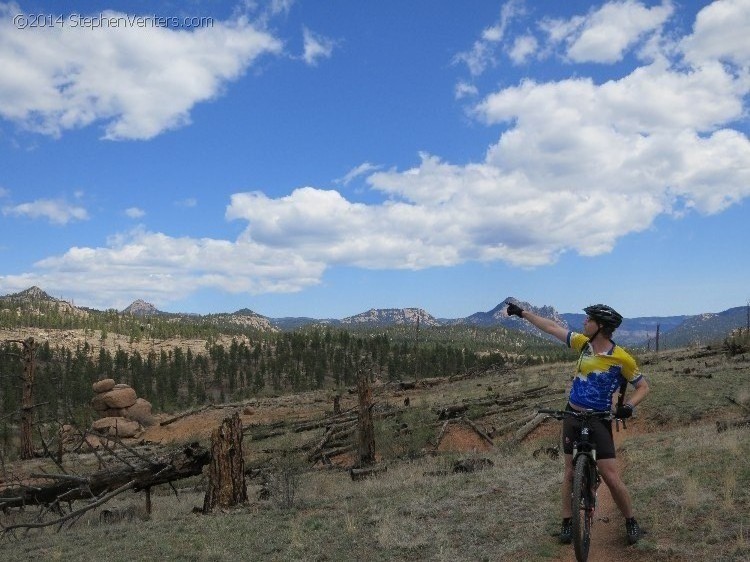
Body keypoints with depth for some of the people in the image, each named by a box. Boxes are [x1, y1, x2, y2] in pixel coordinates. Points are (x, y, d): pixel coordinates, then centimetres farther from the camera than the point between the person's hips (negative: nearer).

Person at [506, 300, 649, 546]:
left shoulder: (622, 358, -15)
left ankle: (631, 521, 19)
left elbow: (643, 386, -3)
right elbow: (552, 327, 5)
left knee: (611, 477, -5)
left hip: (599, 420, -4)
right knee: (570, 471, 9)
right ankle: (567, 522, 21)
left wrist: (628, 406, -22)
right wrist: (522, 312, 10)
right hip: (573, 416, 4)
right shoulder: (583, 343, -3)